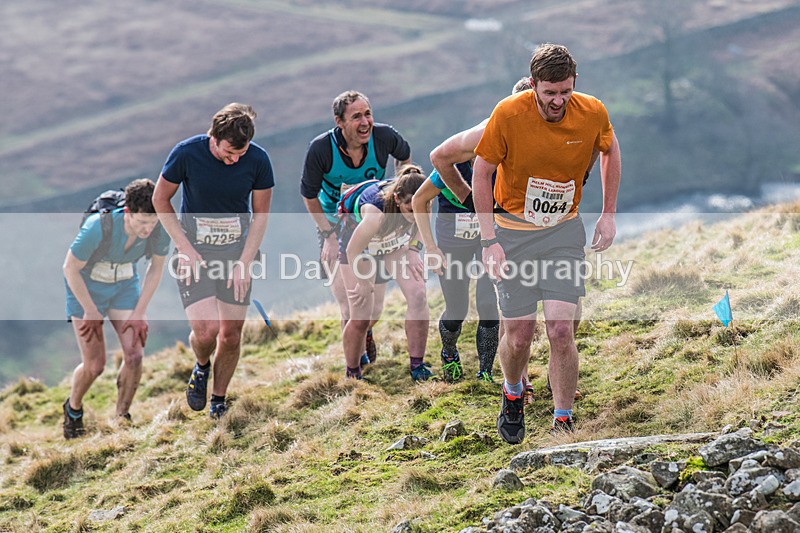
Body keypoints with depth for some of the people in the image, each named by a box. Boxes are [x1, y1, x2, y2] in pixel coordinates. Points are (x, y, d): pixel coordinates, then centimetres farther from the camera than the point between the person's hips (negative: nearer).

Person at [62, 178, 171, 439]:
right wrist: (91, 312, -12)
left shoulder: (161, 228, -23)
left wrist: (139, 313, -3)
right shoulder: (98, 227, -36)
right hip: (86, 286, -3)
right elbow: (70, 269, -20)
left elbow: (156, 267, -2)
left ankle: (122, 417, 11)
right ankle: (73, 410, 24)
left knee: (134, 355, -12)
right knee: (95, 364, -7)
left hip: (125, 286, 4)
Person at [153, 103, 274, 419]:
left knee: (231, 334, 3)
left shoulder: (258, 160, -10)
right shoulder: (187, 153, -15)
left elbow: (261, 213, 2)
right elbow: (160, 200, -2)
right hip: (194, 250, -2)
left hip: (237, 249, 2)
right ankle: (201, 367, 21)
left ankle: (219, 400, 25)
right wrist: (184, 248, -8)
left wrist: (245, 262, -5)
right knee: (205, 331, -14)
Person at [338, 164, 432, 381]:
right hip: (360, 248, -4)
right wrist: (363, 283, -16)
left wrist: (413, 251, -10)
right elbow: (353, 250, -29)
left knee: (418, 295, -15)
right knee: (362, 318, -4)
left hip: (396, 245, 4)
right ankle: (352, 373, 20)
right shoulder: (375, 212, -44)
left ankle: (417, 365, -5)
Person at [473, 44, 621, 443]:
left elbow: (610, 152, 11)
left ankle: (563, 422, 2)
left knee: (560, 329, -11)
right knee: (518, 336, 1)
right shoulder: (508, 114, -18)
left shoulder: (593, 113, -11)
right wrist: (489, 241, -12)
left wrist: (609, 214, 8)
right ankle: (512, 395, 34)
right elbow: (481, 172, -7)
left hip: (564, 230, 1)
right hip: (513, 228, -1)